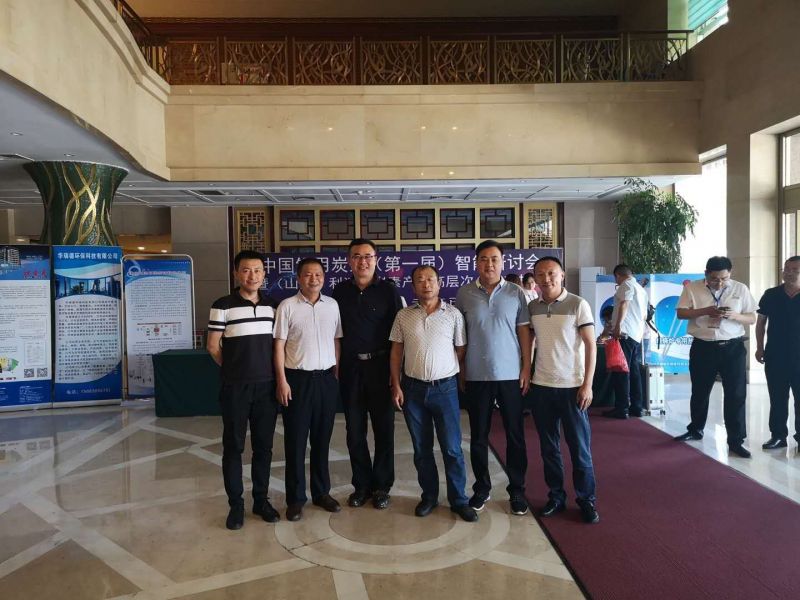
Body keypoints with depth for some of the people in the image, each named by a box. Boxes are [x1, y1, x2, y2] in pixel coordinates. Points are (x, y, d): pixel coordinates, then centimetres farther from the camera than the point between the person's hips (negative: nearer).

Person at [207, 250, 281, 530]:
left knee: (263, 445, 10)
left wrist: (276, 374, 6)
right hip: (235, 387, -3)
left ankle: (261, 500, 22)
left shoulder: (273, 305, 6)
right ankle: (236, 504, 17)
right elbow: (212, 346, 0)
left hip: (267, 385, 3)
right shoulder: (223, 306, -5)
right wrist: (235, 369, 5)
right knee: (233, 446, 5)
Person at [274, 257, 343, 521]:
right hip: (298, 379, -3)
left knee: (322, 439, 12)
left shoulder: (332, 305, 6)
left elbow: (336, 341, 10)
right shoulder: (287, 306, -4)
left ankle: (321, 492, 25)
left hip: (326, 379, 3)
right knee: (295, 440, 4)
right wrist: (282, 381, -9)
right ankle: (295, 498, 15)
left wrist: (338, 375, 6)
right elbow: (279, 345, -4)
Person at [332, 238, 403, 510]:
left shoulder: (388, 289, -1)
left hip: (380, 365, -2)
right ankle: (362, 485, 22)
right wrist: (334, 366, 4)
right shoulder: (340, 291, 6)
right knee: (354, 430, 8)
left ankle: (381, 486, 19)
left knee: (384, 427, 5)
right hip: (350, 367, 2)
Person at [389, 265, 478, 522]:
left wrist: (459, 380, 0)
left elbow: (461, 350, 3)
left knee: (452, 448, 2)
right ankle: (429, 496, 26)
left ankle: (459, 500, 16)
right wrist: (396, 385, 0)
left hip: (445, 388, -2)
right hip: (413, 389, 2)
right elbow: (396, 352, 6)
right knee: (421, 449, 12)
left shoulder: (453, 314, -2)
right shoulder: (403, 316, 3)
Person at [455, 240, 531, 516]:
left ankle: (517, 490, 21)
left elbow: (524, 332, 2)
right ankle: (481, 488, 25)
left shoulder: (516, 293, 0)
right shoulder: (464, 294, 1)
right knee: (478, 436, 10)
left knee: (515, 436, 8)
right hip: (476, 376, 1)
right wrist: (460, 372, 3)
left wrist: (527, 369, -4)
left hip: (510, 375, 0)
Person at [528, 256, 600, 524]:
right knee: (549, 447, 12)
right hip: (541, 387, 4)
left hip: (572, 387, -4)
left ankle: (586, 500, 18)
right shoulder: (532, 307, 5)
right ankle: (556, 496, 25)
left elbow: (590, 345, -7)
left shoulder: (578, 304, -7)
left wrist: (587, 385, -12)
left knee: (580, 446, 4)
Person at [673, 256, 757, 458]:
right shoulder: (692, 288, -2)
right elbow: (681, 313, -5)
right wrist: (705, 311, -20)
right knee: (699, 392, 14)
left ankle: (736, 440, 10)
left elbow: (752, 319, 1)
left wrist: (734, 315, -20)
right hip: (703, 347, 0)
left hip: (733, 348, 0)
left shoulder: (740, 289, 0)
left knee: (736, 395, 1)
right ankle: (695, 430, 33)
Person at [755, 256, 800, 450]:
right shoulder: (771, 295, 3)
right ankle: (778, 435, 17)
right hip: (775, 356, 2)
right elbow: (761, 321, 9)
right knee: (777, 398, 9)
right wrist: (759, 347, 3)